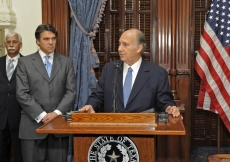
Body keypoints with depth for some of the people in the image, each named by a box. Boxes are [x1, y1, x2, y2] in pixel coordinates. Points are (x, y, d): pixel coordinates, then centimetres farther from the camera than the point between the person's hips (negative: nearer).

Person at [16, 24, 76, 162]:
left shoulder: (66, 62, 10)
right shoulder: (25, 62, 4)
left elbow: (71, 91, 3)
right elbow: (22, 94, -4)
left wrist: (56, 113, -10)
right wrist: (41, 115, -12)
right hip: (33, 124, -1)